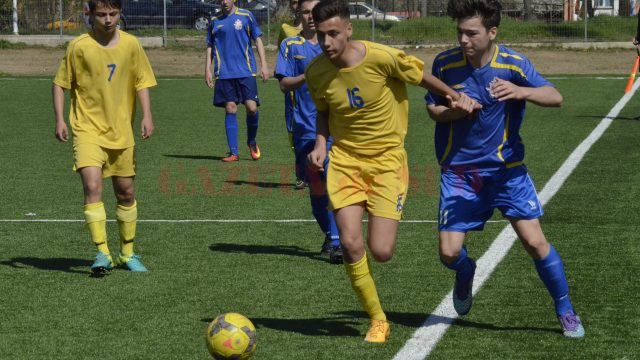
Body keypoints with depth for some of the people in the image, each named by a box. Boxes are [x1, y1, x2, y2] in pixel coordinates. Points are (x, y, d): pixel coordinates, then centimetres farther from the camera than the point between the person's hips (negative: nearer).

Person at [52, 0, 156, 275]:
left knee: (126, 193, 10)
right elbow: (60, 83, 0)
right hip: (87, 129, -3)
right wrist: (59, 119, -8)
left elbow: (142, 82, 7)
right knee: (92, 186, -20)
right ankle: (102, 253, -18)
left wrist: (147, 116, -5)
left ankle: (127, 253, 27)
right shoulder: (79, 46, -7)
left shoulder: (131, 45, 1)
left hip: (121, 131, 3)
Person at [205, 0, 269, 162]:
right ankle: (233, 152, 3)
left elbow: (258, 40, 7)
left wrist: (263, 65, 0)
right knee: (230, 110, -1)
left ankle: (252, 142, 18)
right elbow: (210, 46, 16)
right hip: (224, 74, 2)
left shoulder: (246, 16, 4)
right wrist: (207, 70, 8)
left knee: (252, 107, -9)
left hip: (246, 71, -2)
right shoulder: (214, 21, 10)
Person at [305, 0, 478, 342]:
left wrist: (455, 96, -7)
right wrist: (320, 142, -5)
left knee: (381, 252, -11)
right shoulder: (316, 72, -7)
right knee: (350, 244, -12)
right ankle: (378, 320, 9)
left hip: (387, 158, -3)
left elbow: (422, 77, 0)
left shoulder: (382, 58, -19)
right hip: (344, 159, 3)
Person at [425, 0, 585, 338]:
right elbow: (433, 110, 4)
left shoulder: (514, 64, -12)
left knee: (535, 241, -10)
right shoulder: (445, 63, -8)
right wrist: (459, 110, -19)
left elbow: (555, 97, -21)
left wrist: (520, 91, -40)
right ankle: (466, 273, 34)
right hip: (459, 170, 1)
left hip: (506, 167, -1)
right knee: (449, 253, -5)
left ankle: (566, 311, 11)